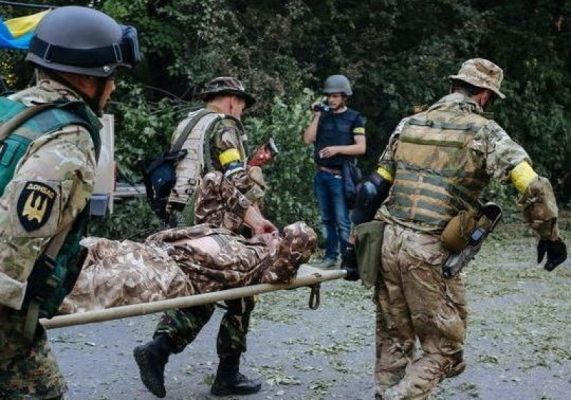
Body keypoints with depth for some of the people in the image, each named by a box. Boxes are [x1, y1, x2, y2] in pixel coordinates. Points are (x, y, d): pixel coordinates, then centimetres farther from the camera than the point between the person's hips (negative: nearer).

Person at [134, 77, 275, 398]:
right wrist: (255, 218, -18)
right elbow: (238, 180, -16)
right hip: (214, 225, -8)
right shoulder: (225, 125, -6)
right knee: (240, 296, 5)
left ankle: (158, 349, -3)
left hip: (182, 222, 9)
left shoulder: (186, 125, 21)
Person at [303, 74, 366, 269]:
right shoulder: (322, 116, 13)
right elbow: (307, 139, 3)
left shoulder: (354, 118, 1)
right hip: (321, 175, 5)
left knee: (343, 221, -8)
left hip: (340, 176, -5)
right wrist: (316, 116, -2)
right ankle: (330, 256, 16)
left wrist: (337, 148, -18)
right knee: (327, 219, 10)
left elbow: (361, 147, -6)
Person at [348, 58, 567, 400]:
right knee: (444, 346, 9)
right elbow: (534, 189, -11)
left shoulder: (409, 124, 14)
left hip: (389, 241, 6)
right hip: (430, 252, -6)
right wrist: (550, 236, 3)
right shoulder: (483, 131, -2)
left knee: (393, 339, 18)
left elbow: (376, 188, 16)